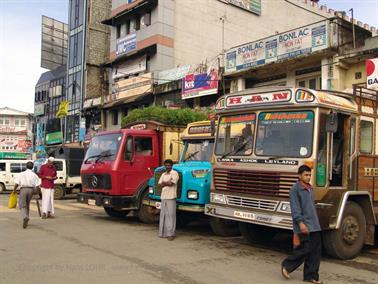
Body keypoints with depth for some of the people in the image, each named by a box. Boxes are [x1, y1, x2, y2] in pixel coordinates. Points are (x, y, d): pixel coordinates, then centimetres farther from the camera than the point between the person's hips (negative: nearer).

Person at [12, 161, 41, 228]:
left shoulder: (21, 174, 1)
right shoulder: (34, 175, 5)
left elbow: (16, 183, -6)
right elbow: (37, 185, -2)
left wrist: (14, 190, 8)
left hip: (23, 189, -3)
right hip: (31, 190, 3)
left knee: (22, 205, 0)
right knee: (27, 205, 18)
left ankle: (25, 217, -26)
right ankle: (26, 221, 22)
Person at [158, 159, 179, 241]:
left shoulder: (174, 173, -2)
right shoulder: (163, 174, 18)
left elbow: (171, 183, -14)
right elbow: (160, 185, 8)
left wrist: (164, 182, 2)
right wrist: (168, 182, -6)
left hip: (171, 197, -7)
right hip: (163, 197, 7)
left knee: (170, 215, -7)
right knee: (163, 214, 8)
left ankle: (171, 234, -5)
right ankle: (163, 232, 15)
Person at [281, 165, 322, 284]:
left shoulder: (310, 188, 15)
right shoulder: (295, 189, -10)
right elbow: (295, 208, -16)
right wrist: (300, 222, -25)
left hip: (314, 225, 8)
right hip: (303, 226, -8)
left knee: (316, 251, 6)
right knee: (304, 250, -6)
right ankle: (287, 265, 15)